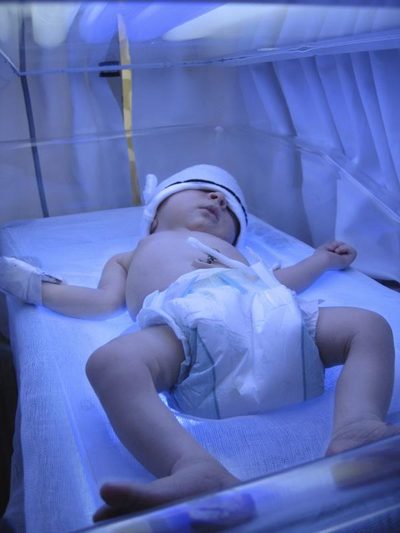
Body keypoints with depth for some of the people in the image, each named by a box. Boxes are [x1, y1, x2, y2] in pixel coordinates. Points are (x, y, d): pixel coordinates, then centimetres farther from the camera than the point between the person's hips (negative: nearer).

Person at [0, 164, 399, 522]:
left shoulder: (231, 252, 47)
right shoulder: (130, 259, 42)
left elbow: (276, 282, 38)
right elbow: (105, 302, 27)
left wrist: (323, 258, 48)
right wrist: (37, 287, 28)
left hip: (271, 313, 4)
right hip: (188, 320, -3)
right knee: (112, 361, -33)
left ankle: (355, 429, -35)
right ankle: (198, 469, -53)